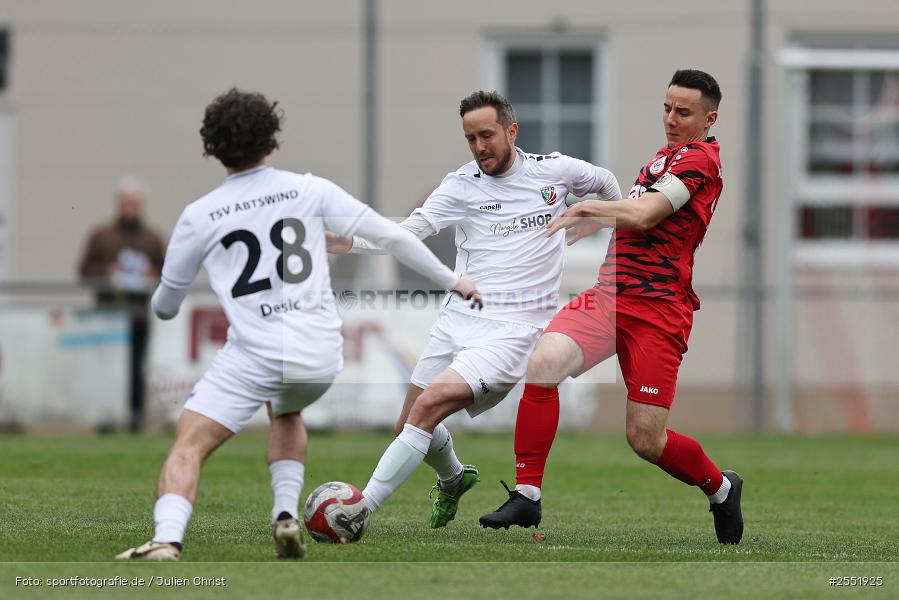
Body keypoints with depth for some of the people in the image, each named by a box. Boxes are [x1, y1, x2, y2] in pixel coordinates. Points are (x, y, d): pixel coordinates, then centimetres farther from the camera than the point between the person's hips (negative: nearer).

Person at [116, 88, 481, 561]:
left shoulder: (199, 217, 2)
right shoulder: (309, 190, 6)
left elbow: (165, 305, 14)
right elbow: (390, 235, 5)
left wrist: (162, 306, 40)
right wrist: (451, 280, 17)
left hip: (255, 355, -4)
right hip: (322, 355, 4)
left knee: (188, 447, -5)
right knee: (286, 415, 35)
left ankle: (166, 542, -29)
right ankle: (286, 516, 16)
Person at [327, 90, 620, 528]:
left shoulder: (554, 171, 1)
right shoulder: (460, 185, 1)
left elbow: (603, 181, 23)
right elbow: (406, 232, -11)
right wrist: (349, 242, -27)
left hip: (512, 328, -4)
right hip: (457, 322, 4)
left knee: (429, 406, -23)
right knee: (409, 425, 8)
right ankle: (454, 479, 43)